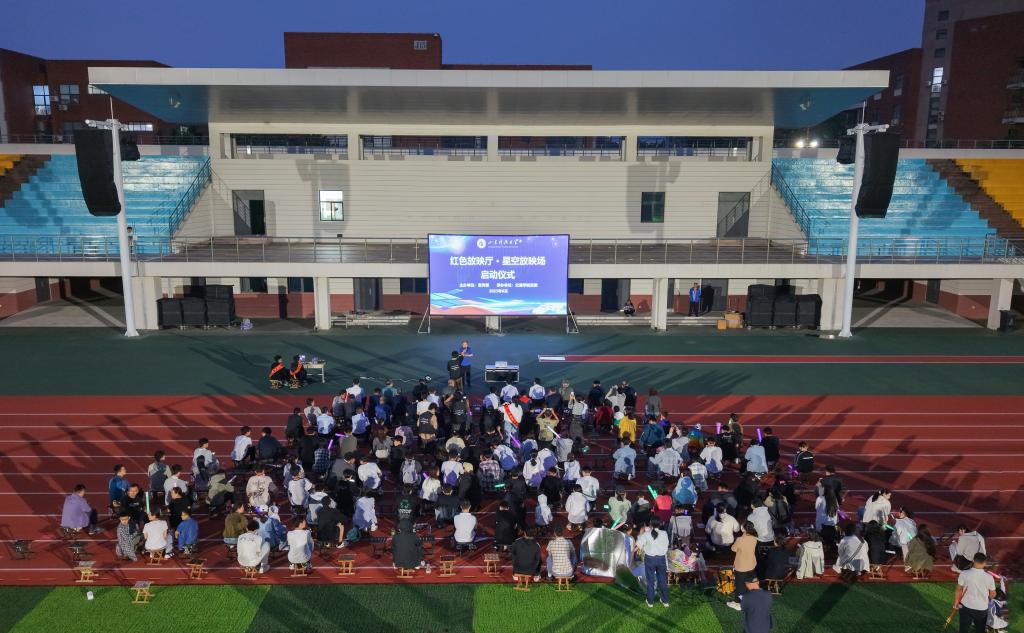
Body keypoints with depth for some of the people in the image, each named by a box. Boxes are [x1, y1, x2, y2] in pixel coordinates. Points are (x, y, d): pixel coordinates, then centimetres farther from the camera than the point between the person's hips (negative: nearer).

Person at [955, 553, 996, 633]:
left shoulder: (964, 574, -18)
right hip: (982, 609, 0)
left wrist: (956, 602, 9)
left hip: (966, 607, 0)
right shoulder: (989, 577, -17)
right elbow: (993, 594, -3)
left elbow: (959, 590, -8)